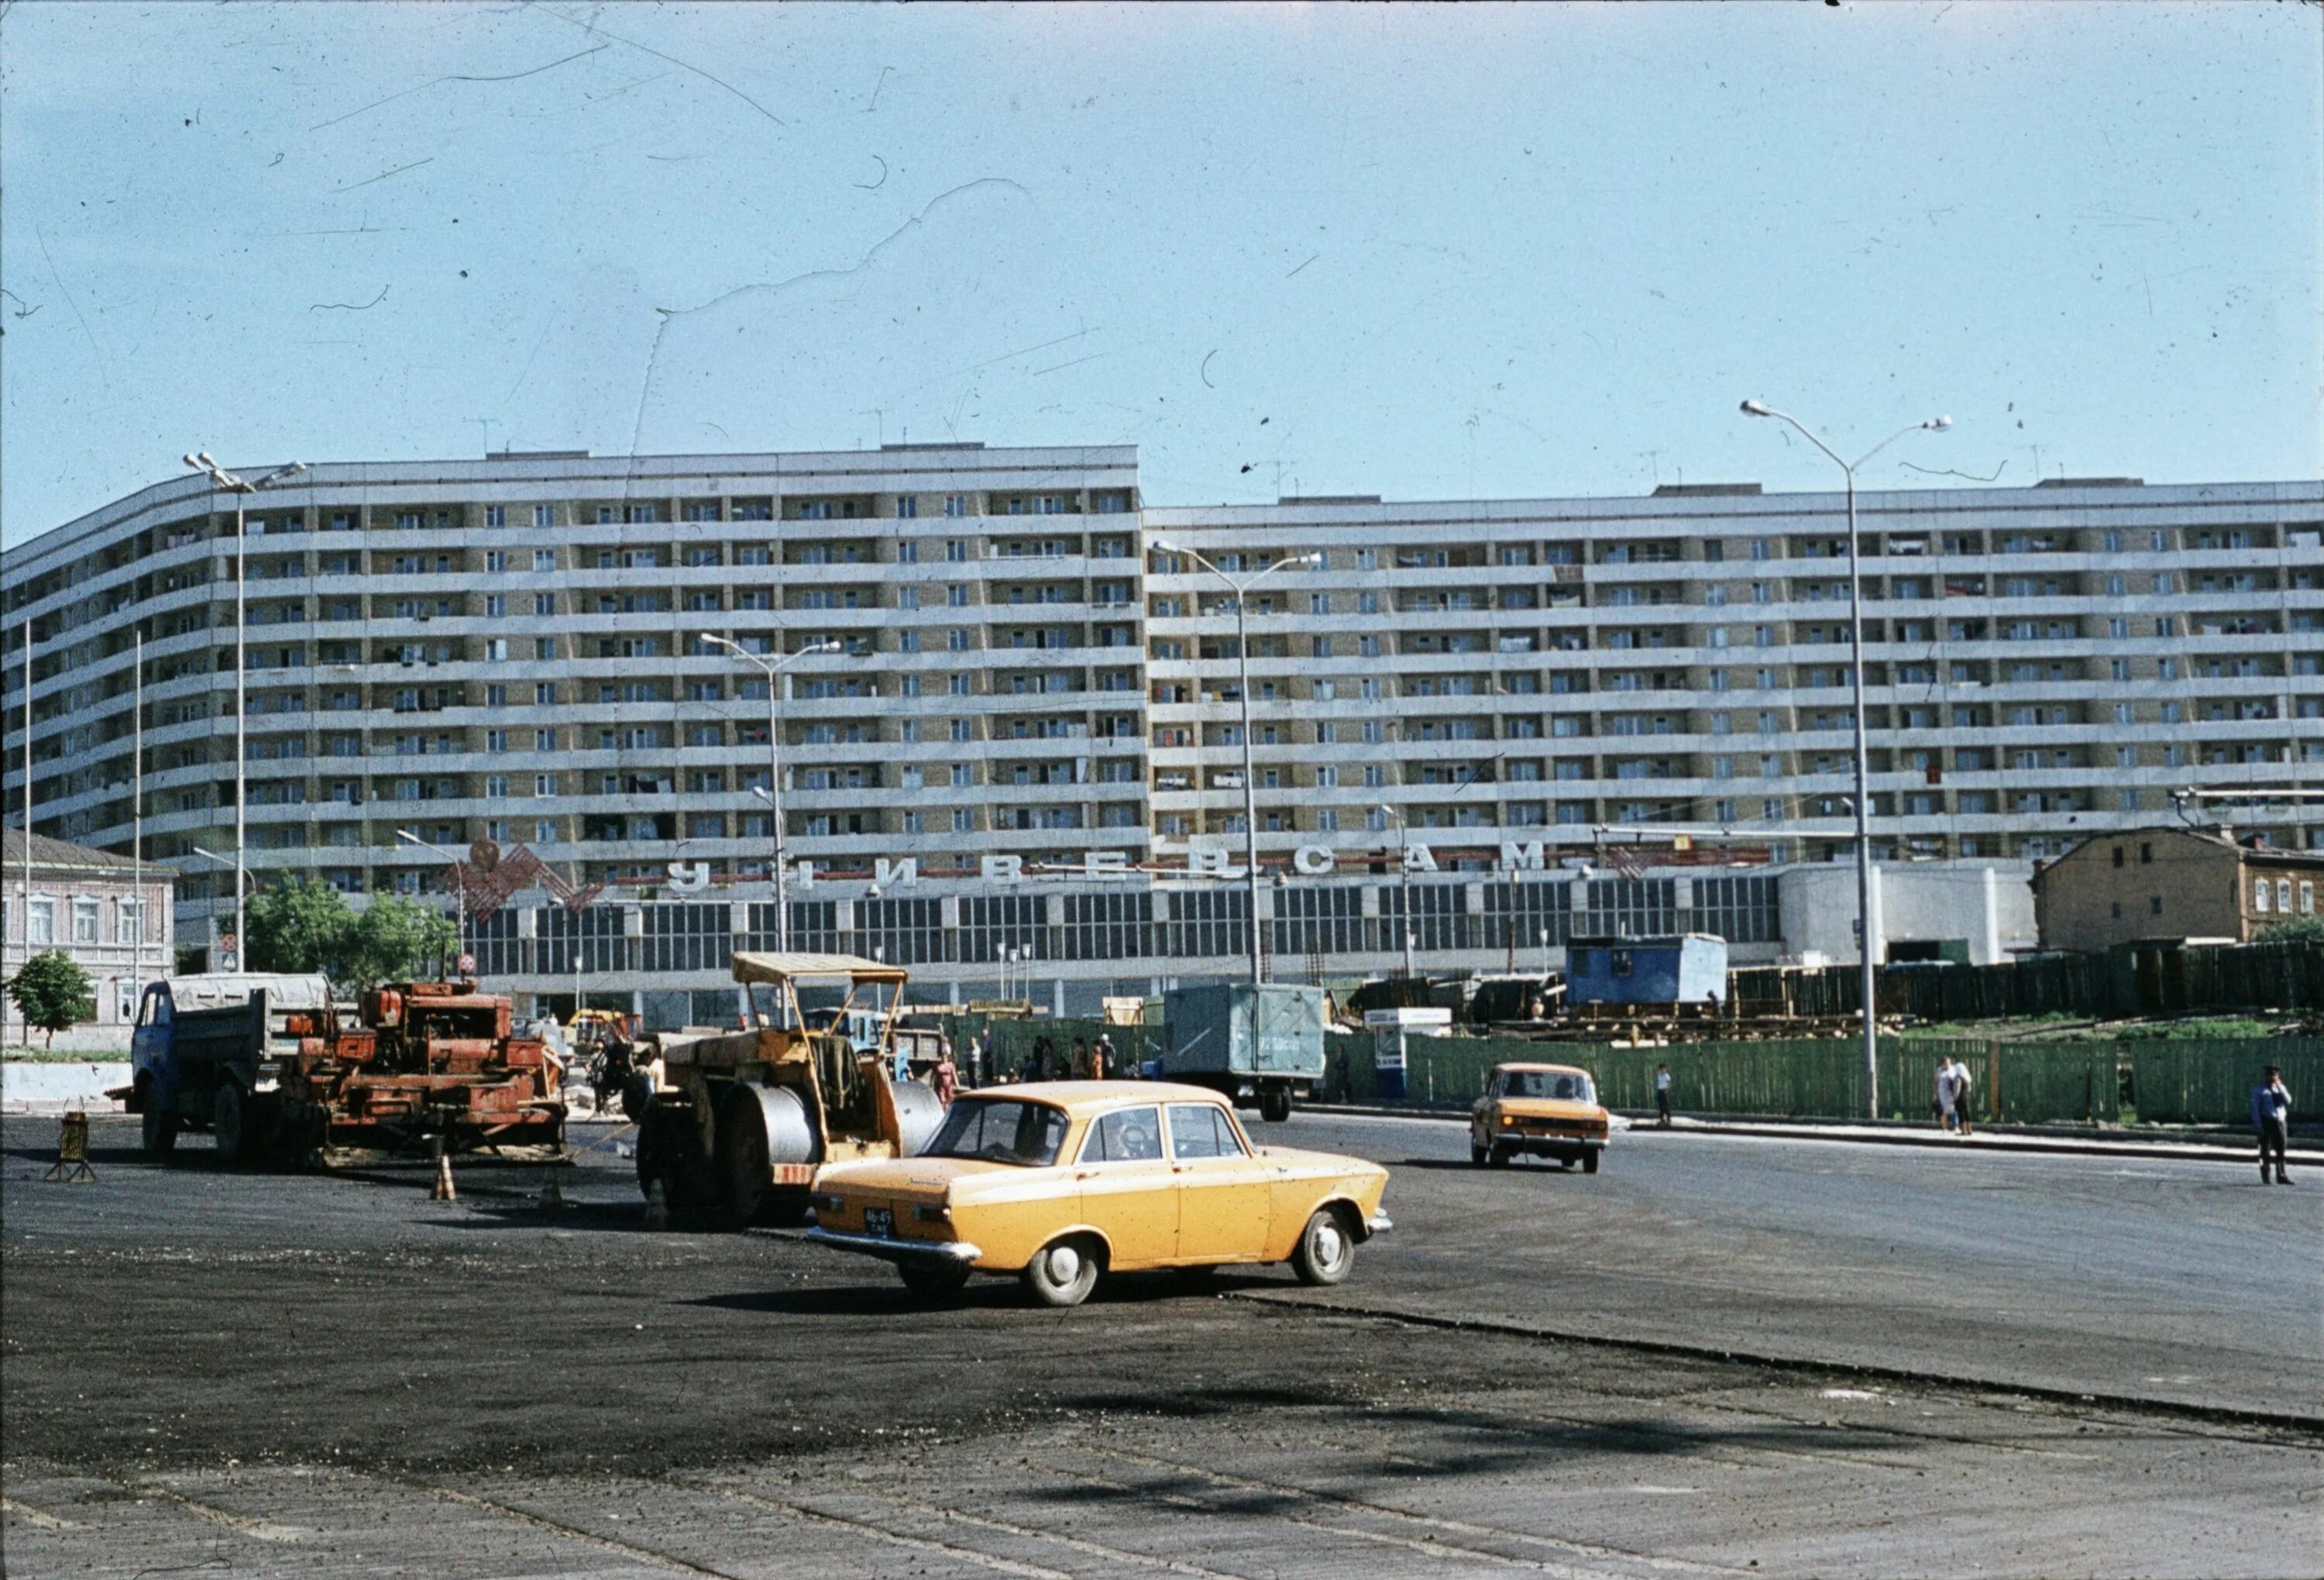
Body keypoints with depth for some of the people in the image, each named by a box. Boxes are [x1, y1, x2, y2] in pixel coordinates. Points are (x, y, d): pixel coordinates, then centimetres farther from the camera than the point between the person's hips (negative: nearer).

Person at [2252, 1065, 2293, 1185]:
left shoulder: (2280, 1088, 15)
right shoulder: (2259, 1090, 1)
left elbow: (2288, 1101, -1)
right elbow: (2255, 1108, -4)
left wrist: (2280, 1087, -9)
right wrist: (2257, 1124, -13)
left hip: (2281, 1122, 4)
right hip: (2267, 1122, -4)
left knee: (2281, 1151, 6)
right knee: (2265, 1151, -2)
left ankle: (2281, 1176, 12)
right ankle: (2265, 1178, 3)